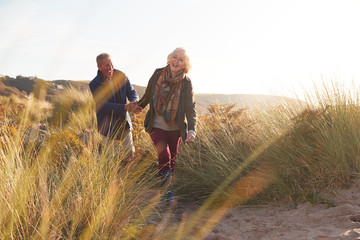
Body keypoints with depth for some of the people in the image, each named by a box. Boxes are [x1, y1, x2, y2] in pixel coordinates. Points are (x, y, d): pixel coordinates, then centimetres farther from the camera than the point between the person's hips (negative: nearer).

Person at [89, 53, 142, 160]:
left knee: (130, 153, 10)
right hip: (108, 125, -3)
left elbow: (132, 91, 2)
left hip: (124, 122, 4)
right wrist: (125, 107, -35)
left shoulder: (121, 76, -3)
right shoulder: (94, 84, -16)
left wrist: (134, 102, -24)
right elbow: (104, 105, -23)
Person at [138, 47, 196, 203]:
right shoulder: (158, 74, -9)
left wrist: (191, 129, -27)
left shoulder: (186, 82, -12)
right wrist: (138, 107, 24)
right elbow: (148, 95, 9)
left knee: (172, 160, 13)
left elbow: (190, 107, -14)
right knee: (164, 154, -18)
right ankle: (167, 189, -2)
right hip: (156, 125, -1)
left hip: (175, 127, 1)